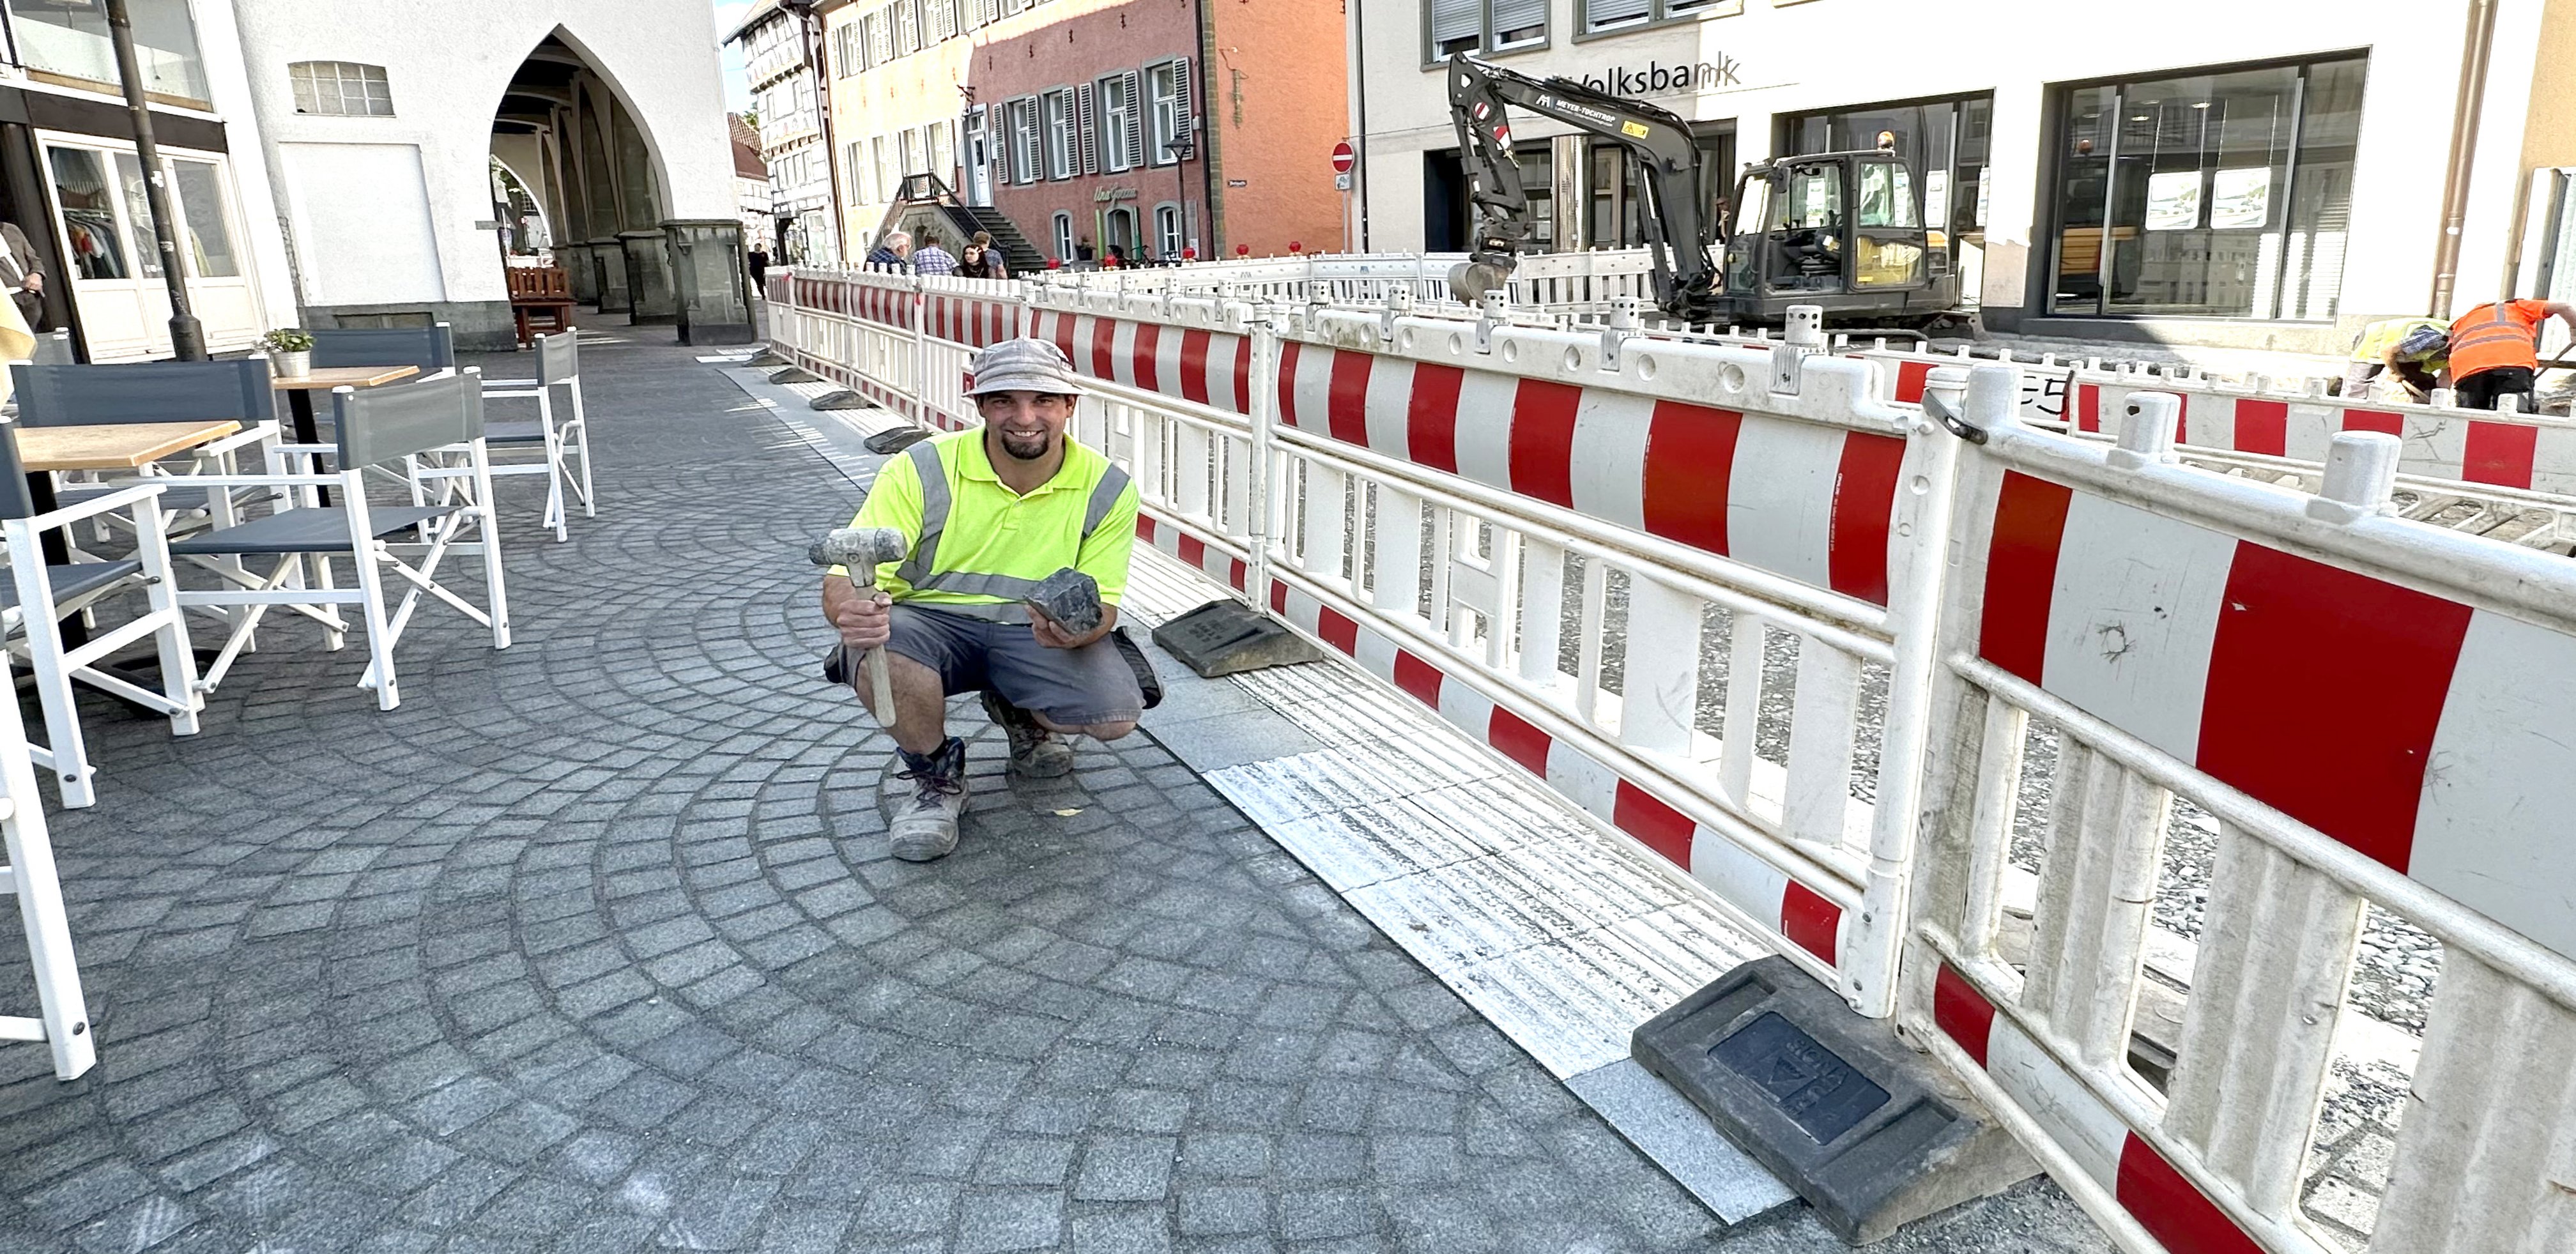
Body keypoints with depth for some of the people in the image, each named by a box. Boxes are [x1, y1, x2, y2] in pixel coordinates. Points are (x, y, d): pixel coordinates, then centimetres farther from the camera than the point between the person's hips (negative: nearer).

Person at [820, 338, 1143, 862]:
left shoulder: (1107, 488, -8)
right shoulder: (921, 471, -14)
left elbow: (1101, 603, -5)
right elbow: (846, 579, -17)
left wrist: (1076, 627, -32)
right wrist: (853, 611, -44)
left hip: (1036, 635, 2)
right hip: (933, 623, -1)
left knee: (1116, 716, -24)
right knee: (876, 652, -36)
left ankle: (1020, 715, 15)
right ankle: (937, 777, -2)